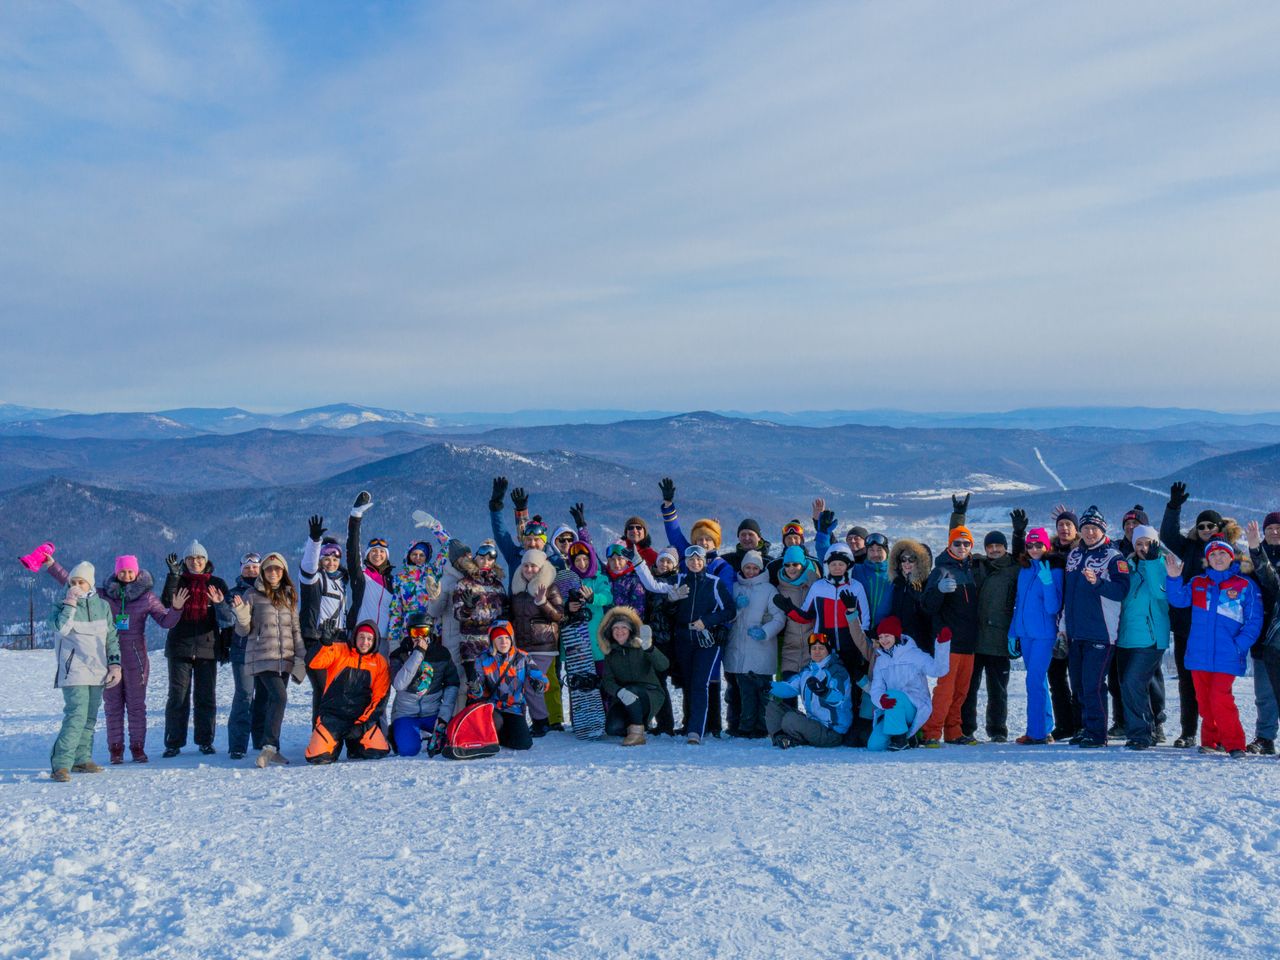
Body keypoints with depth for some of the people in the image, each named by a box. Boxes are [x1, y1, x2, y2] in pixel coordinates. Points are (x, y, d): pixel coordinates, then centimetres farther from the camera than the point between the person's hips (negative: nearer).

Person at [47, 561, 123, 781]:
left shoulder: (102, 606, 10)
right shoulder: (62, 605, 1)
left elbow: (112, 638, 15)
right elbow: (61, 628, -20)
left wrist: (115, 664, 8)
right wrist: (70, 603, -16)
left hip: (98, 672, 5)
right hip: (74, 671, -5)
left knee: (90, 718, 10)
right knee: (76, 716, -17)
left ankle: (82, 759, 19)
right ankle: (61, 764, -19)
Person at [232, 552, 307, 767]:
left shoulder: (289, 596, 14)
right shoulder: (253, 596, 0)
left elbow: (295, 628, 18)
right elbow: (244, 630, 0)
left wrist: (302, 655, 11)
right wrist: (241, 612, -18)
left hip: (284, 659, 5)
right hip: (262, 658, -5)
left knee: (265, 702, 8)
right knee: (279, 697, -20)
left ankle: (268, 749, 10)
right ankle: (269, 746, -21)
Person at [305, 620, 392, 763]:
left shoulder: (379, 662, 5)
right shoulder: (339, 651, 1)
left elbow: (379, 698, 3)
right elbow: (312, 663, -13)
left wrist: (363, 723, -7)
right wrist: (324, 644, -30)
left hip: (361, 718, 2)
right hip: (332, 715, -1)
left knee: (379, 751, -18)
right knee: (318, 757, -19)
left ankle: (353, 744, 16)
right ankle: (335, 743, 17)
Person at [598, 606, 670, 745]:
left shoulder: (640, 647, -5)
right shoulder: (610, 654, 6)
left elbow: (663, 665, -21)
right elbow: (607, 681, -7)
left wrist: (648, 648, -42)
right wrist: (620, 692, -32)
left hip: (650, 695, -3)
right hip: (623, 701, 3)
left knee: (631, 689, -35)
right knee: (612, 728, -22)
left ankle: (637, 730, -18)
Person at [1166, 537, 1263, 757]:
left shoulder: (1245, 586, 3)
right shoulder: (1197, 583, 13)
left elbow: (1254, 621, 1)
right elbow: (1179, 599, 0)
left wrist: (1239, 645, -11)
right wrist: (1174, 578, -17)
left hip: (1227, 656, -4)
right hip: (1199, 654, 4)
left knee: (1220, 698, -14)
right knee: (1204, 699, 9)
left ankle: (1234, 744, -3)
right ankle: (1212, 740, 24)